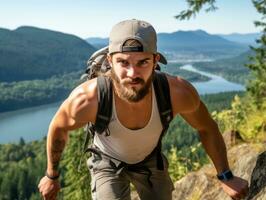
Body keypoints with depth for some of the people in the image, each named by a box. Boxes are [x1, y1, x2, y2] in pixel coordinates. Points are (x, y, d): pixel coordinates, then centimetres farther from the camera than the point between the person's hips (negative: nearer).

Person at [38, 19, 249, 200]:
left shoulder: (178, 93, -35)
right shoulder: (86, 100, -38)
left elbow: (207, 128, -13)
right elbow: (58, 128, -15)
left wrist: (226, 177, -10)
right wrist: (52, 176, -1)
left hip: (150, 158, 2)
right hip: (107, 162, -2)